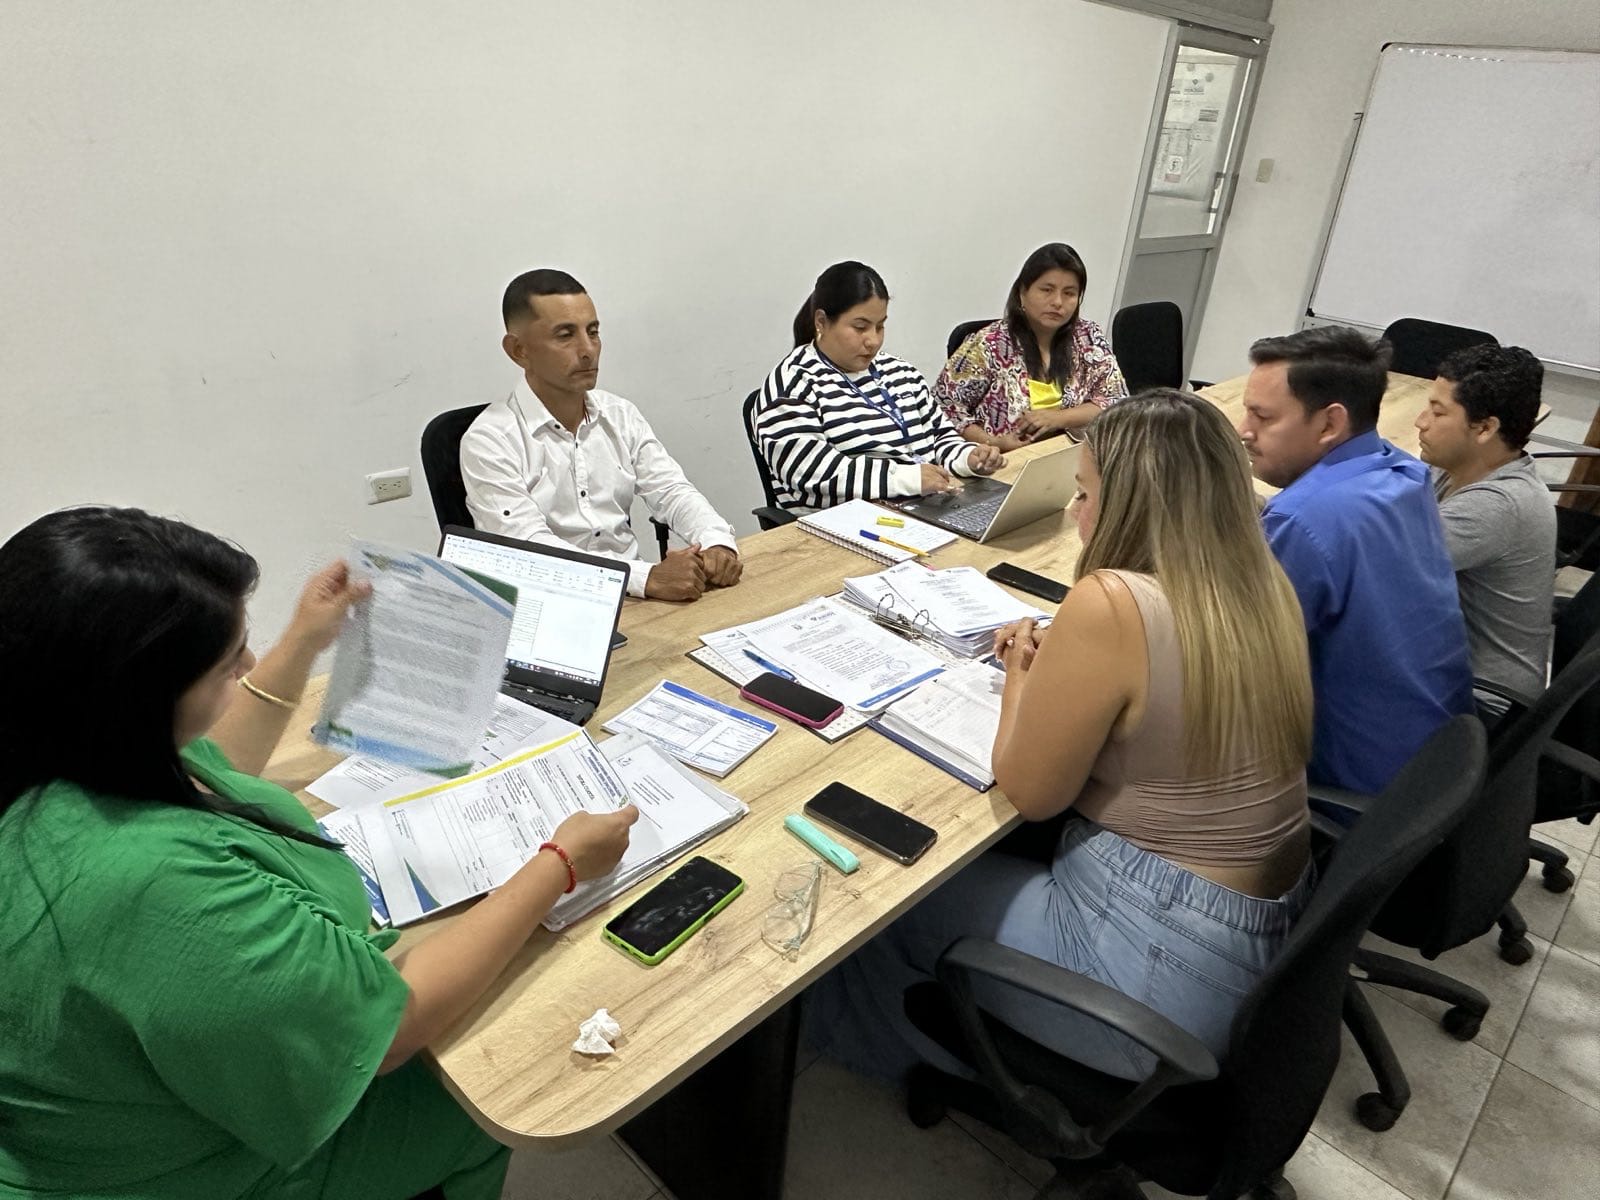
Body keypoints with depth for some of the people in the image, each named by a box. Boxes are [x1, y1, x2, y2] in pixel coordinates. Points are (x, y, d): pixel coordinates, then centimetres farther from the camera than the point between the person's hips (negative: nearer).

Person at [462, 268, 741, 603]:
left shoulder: (621, 415, 10)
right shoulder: (489, 441, -9)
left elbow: (671, 490, 6)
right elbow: (530, 551, -19)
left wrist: (717, 542, -17)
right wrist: (648, 577, -31)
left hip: (635, 599, 5)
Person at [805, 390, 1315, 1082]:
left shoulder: (1110, 604, -27)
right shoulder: (1264, 583, -3)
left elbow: (1028, 792, -15)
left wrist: (1021, 673, 0)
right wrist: (1055, 661, 6)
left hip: (1172, 978, -8)